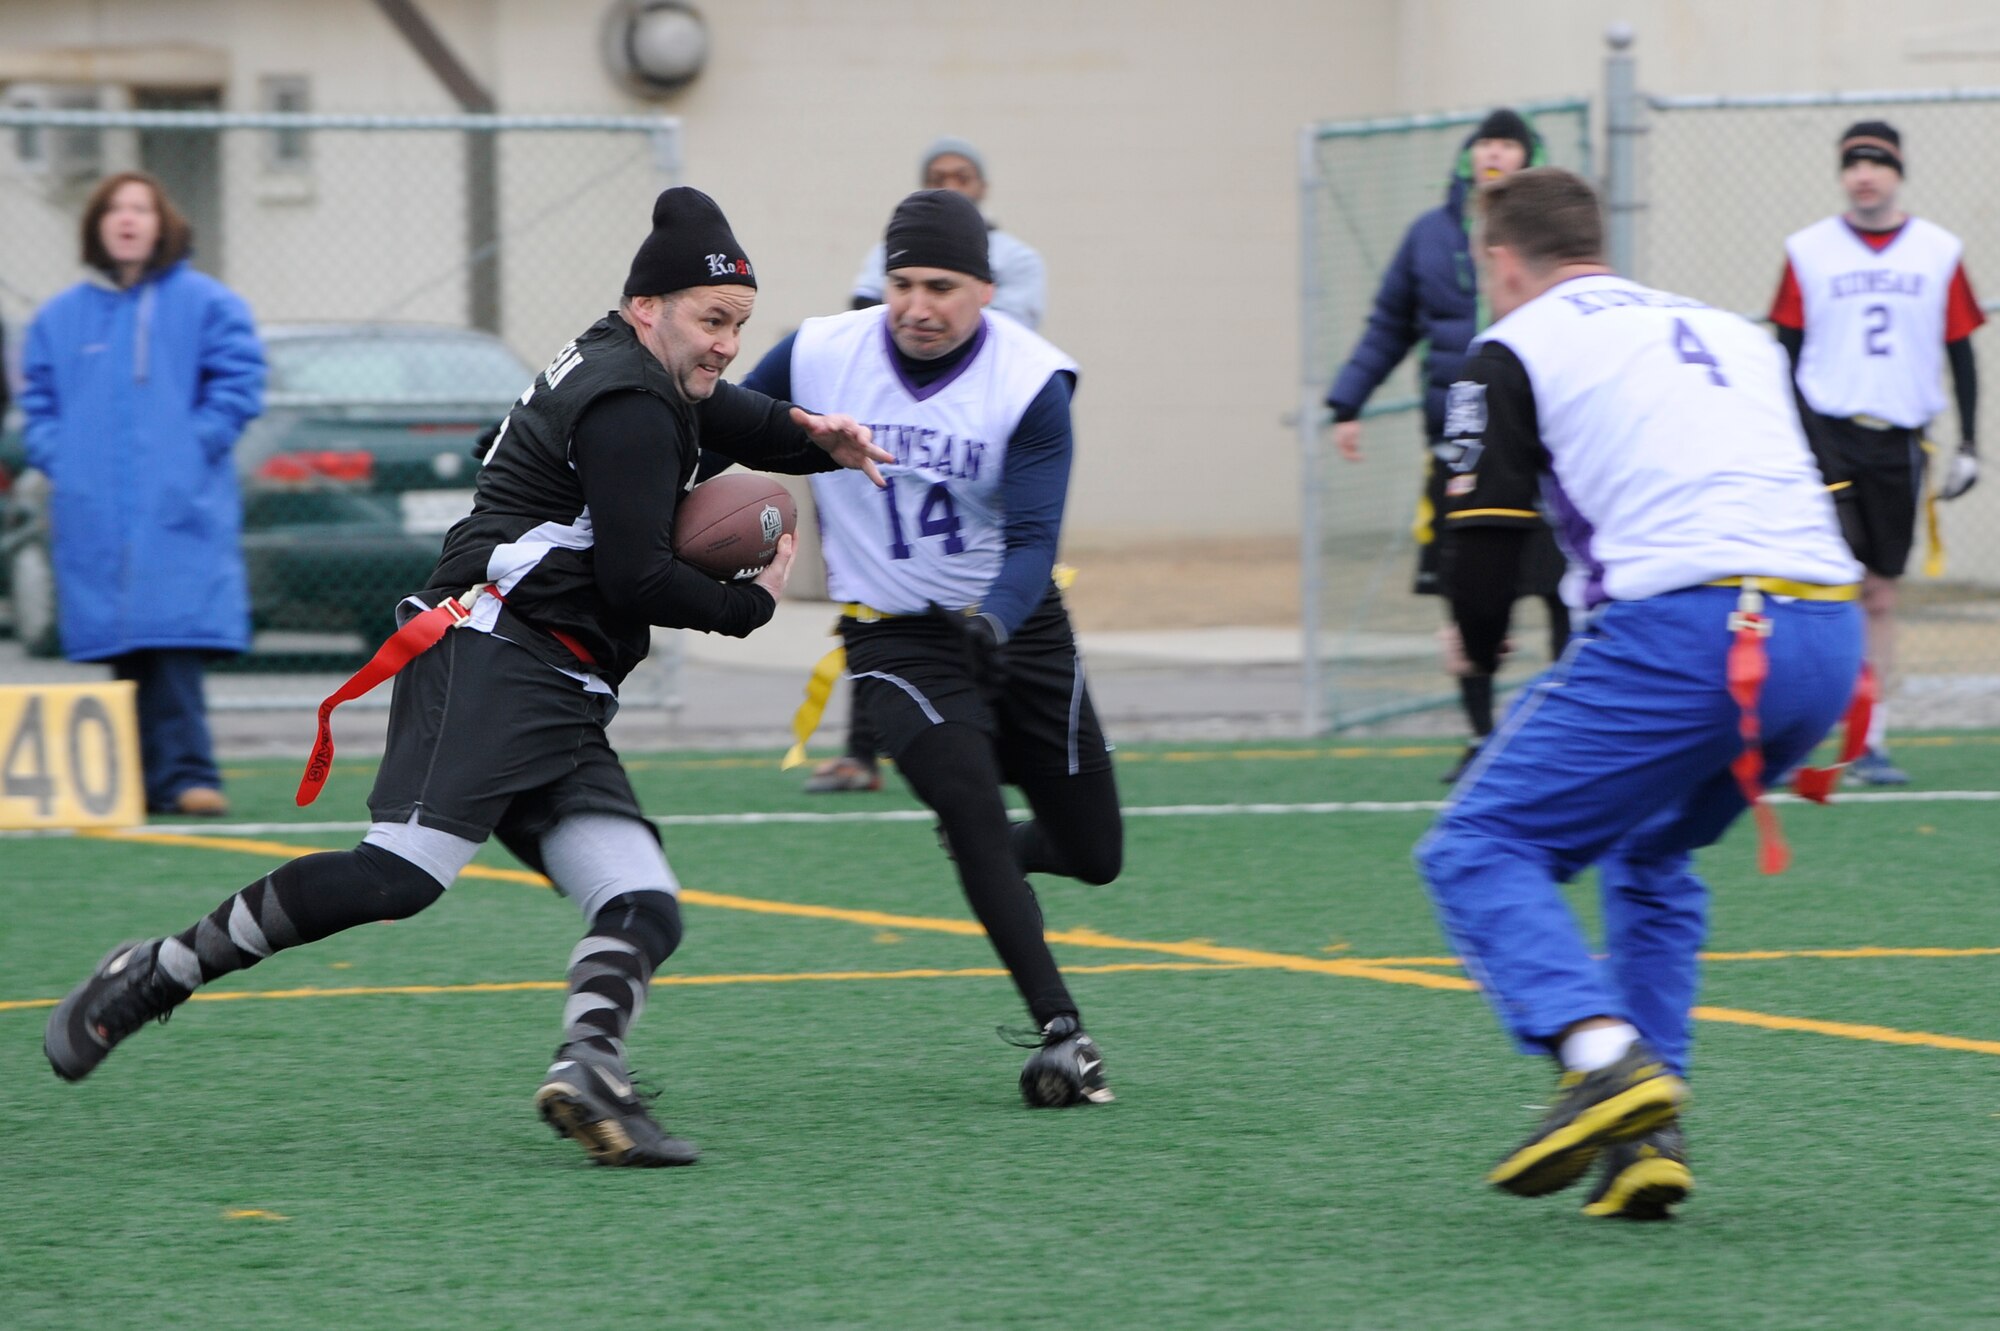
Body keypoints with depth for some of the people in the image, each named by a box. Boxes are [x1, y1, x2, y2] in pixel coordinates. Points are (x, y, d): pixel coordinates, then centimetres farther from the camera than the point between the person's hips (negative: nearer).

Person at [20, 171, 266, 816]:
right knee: (127, 649, 0)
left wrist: (191, 450, -8)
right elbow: (37, 401, 15)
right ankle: (161, 776, 4)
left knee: (173, 637, -13)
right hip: (93, 515, 3)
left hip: (176, 511, -3)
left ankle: (183, 774, -14)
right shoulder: (60, 317, 14)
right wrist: (59, 461, 0)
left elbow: (237, 384, 1)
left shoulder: (206, 304, 5)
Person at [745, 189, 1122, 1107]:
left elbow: (1032, 541, -23)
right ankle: (1059, 1033, -22)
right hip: (895, 639, -1)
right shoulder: (819, 358, -11)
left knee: (1095, 855, 7)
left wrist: (993, 621, -41)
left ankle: (983, 854, 43)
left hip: (1018, 626, 1)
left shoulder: (1032, 384, -16)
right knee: (973, 806, -24)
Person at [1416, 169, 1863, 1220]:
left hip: (1685, 631, -7)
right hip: (1828, 637, 7)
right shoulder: (1731, 334, 29)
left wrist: (1480, 646, 24)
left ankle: (1605, 1057, -23)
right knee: (1648, 858, 28)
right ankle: (1647, 1139, 14)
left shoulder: (1512, 352, 10)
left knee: (1478, 851, 2)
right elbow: (1831, 501, 28)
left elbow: (1482, 539, 4)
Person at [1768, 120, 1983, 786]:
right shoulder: (1807, 251, 3)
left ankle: (1871, 742, 10)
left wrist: (1967, 447, 6)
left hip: (1900, 442, 2)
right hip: (1826, 429, -2)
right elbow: (1786, 351, 6)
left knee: (1879, 591, 6)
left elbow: (1960, 352, 10)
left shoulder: (1940, 252, 6)